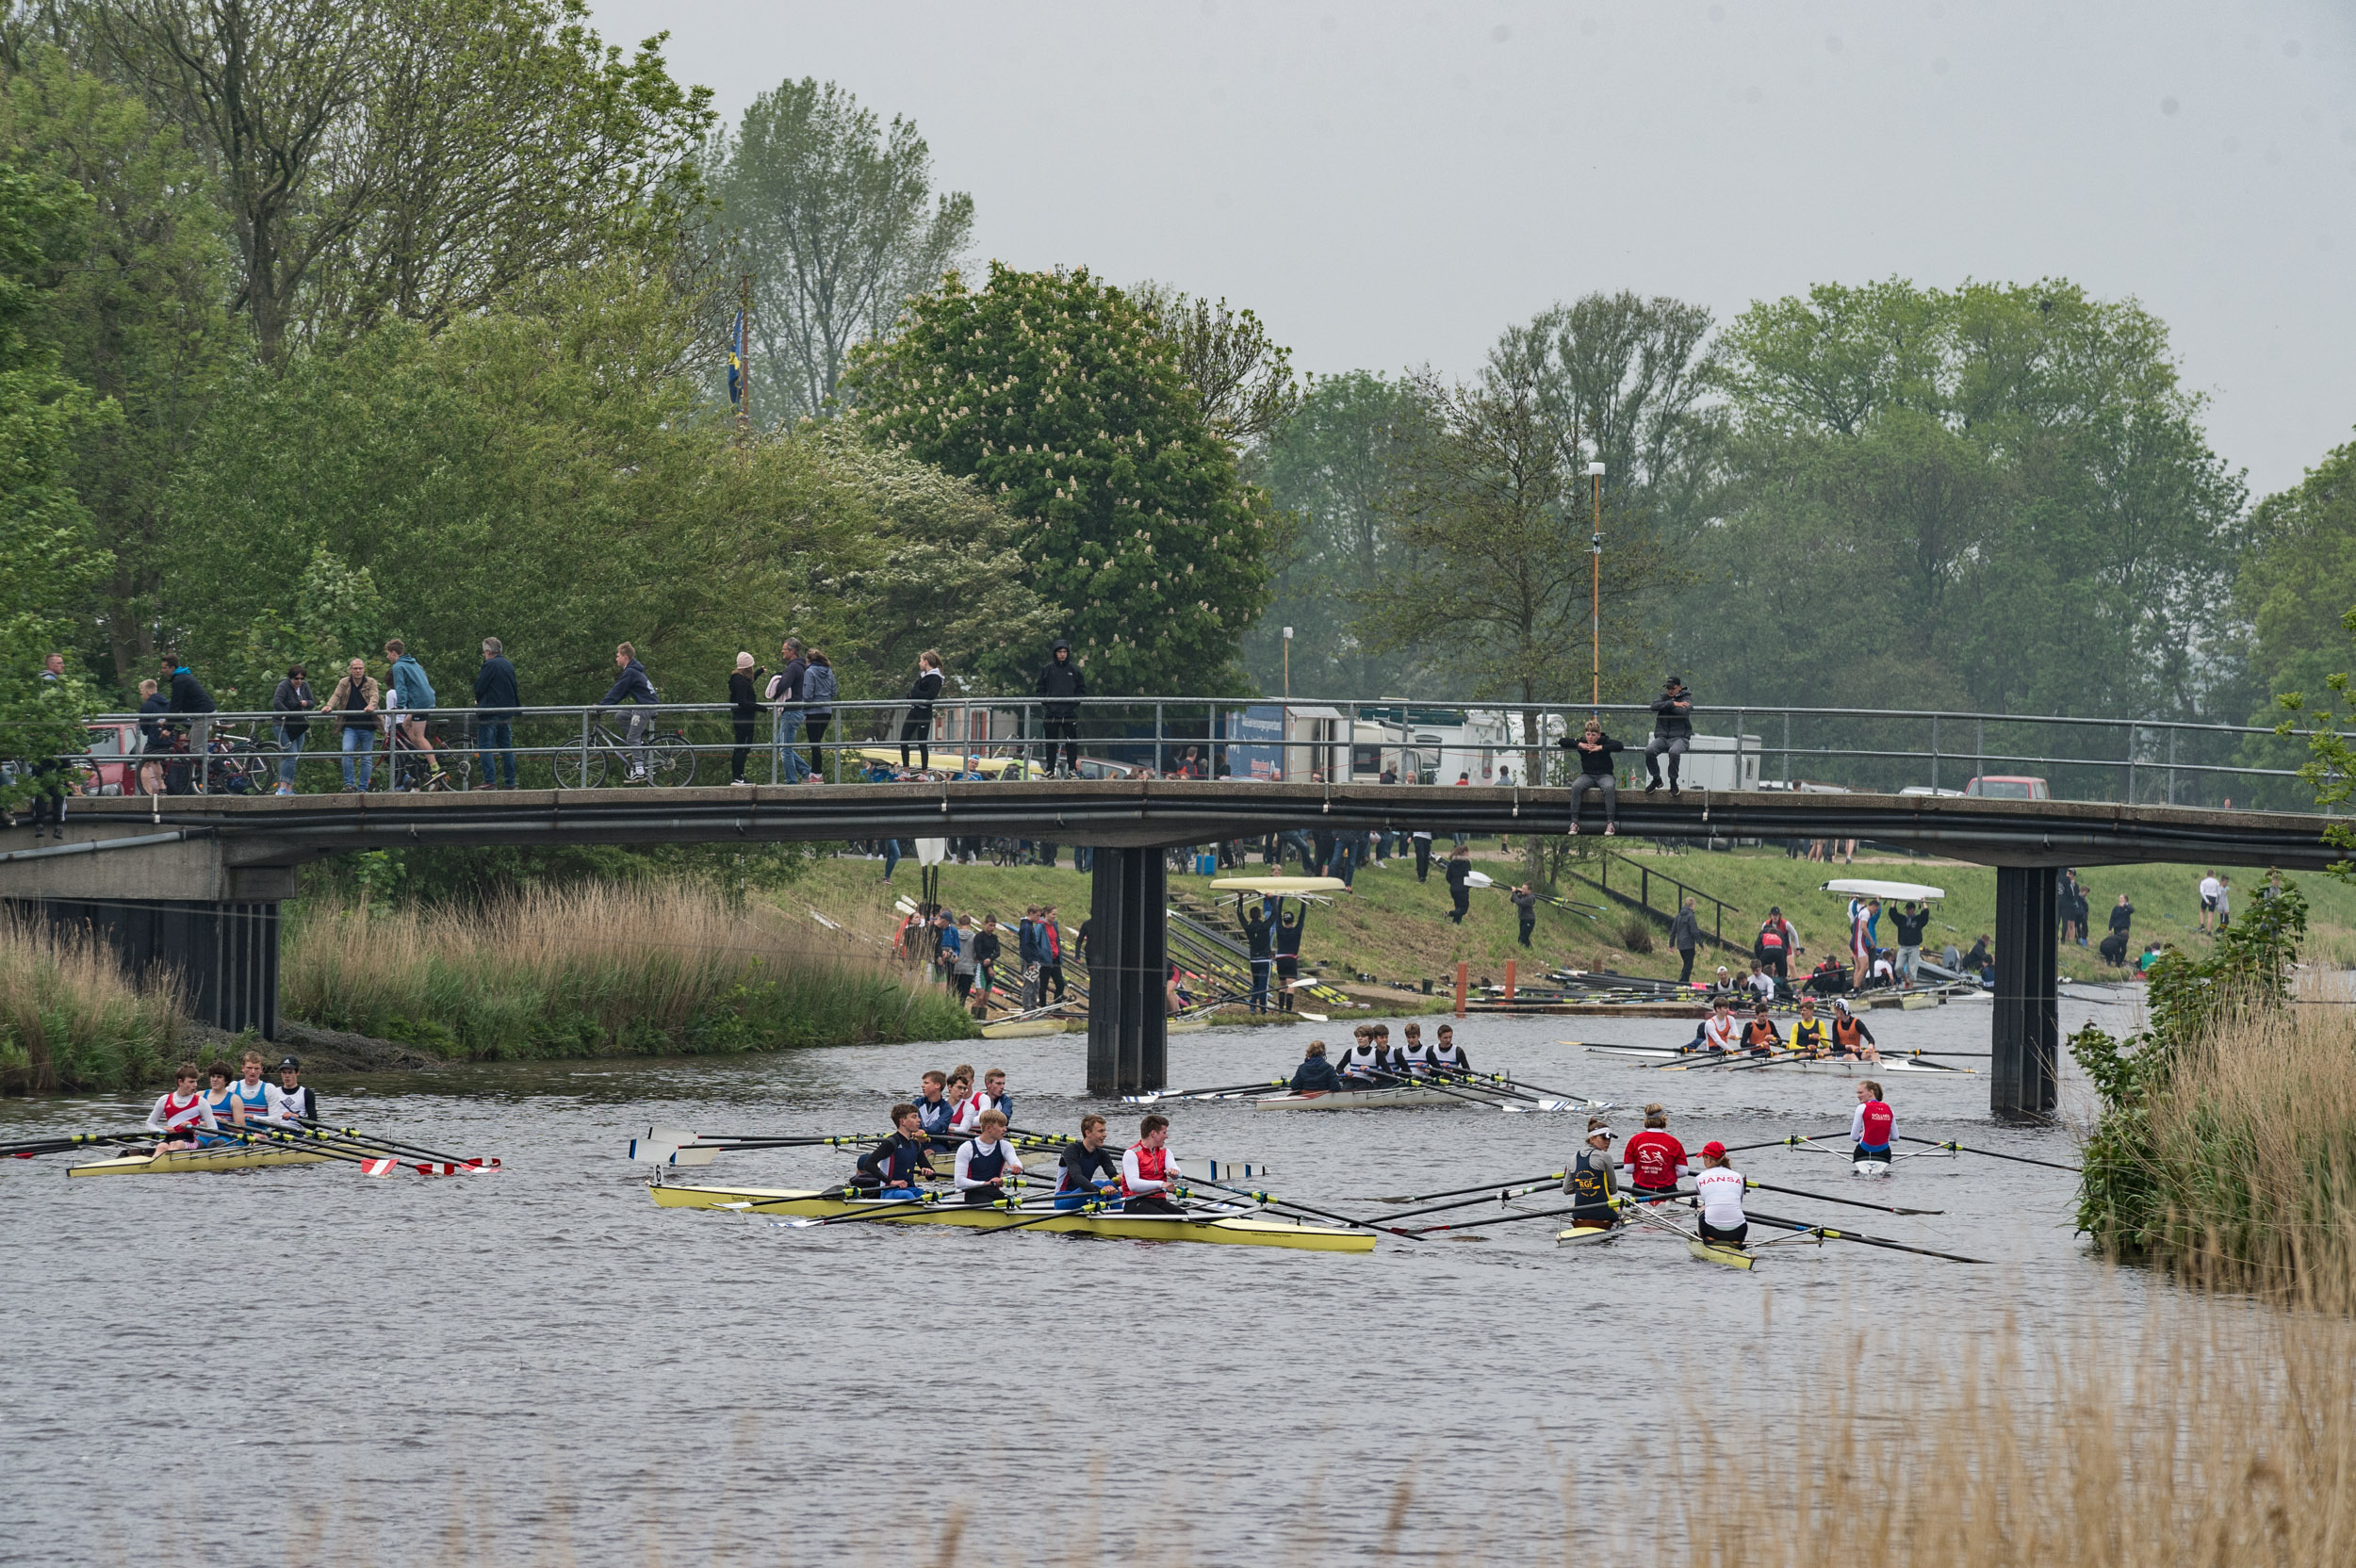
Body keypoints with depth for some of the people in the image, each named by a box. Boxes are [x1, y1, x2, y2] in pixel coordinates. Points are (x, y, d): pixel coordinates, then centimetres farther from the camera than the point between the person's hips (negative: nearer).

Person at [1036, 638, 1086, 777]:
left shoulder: (1074, 669, 6)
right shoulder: (1047, 669, 6)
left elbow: (1082, 690, 11)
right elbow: (1041, 689, 12)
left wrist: (1074, 702, -4)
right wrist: (1045, 702, -3)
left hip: (1070, 712, 0)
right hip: (1051, 712, 0)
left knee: (1072, 743, -3)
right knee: (1051, 743, 2)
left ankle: (1072, 769, 1)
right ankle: (1050, 770, 6)